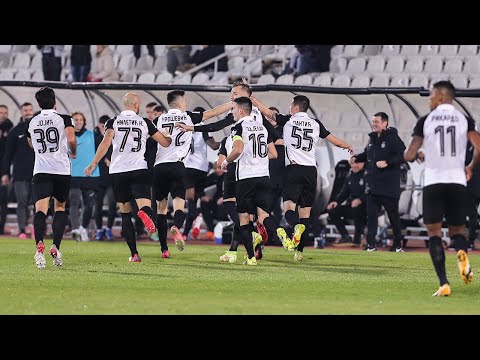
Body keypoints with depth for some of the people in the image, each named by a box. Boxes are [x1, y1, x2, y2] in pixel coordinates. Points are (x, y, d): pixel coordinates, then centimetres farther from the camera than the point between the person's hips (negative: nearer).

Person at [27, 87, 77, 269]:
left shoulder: (32, 122, 12)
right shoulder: (63, 119, 1)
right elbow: (71, 139, -14)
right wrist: (73, 153, 6)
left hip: (40, 171, 1)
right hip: (62, 170, -1)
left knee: (41, 209, -12)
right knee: (60, 207, 17)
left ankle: (40, 245, -37)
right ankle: (55, 246, 1)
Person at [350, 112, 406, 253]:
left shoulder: (393, 139, -10)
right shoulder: (372, 139, 14)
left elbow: (402, 156, -17)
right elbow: (367, 154, 27)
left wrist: (387, 162, -25)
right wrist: (356, 158, 10)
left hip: (389, 187, -7)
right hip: (373, 186, 7)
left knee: (393, 215, 4)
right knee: (371, 215, 2)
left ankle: (398, 245, 14)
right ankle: (370, 245, 2)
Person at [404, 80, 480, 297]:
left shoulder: (425, 121, 2)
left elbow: (409, 156, 1)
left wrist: (419, 155, 25)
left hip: (433, 183, -1)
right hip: (457, 181, 2)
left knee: (434, 233, 5)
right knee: (457, 230, 16)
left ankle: (444, 284, -10)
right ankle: (462, 254, -21)